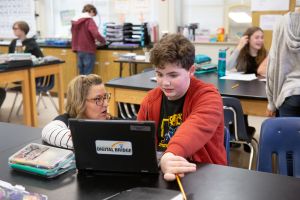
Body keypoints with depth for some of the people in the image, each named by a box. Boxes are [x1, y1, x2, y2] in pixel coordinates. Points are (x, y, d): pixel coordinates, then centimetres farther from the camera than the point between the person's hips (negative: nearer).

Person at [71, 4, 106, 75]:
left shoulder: (75, 21, 10)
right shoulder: (89, 20, -11)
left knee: (81, 74, 13)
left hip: (79, 50, 7)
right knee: (87, 75, -3)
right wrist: (103, 41, -7)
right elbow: (96, 34, -23)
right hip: (88, 51, -7)